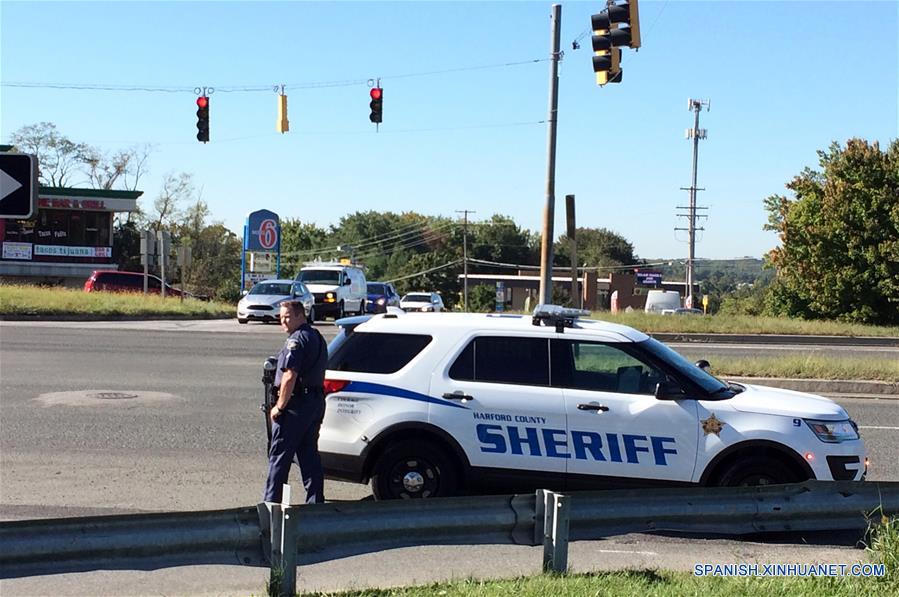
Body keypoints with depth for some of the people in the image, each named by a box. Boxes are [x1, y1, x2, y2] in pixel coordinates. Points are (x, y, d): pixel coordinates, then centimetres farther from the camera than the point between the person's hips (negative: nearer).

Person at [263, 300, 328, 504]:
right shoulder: (317, 337, 16)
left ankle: (271, 501, 1)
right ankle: (315, 501, 14)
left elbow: (290, 376, -22)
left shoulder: (297, 340, -15)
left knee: (279, 455, -2)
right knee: (309, 454, 13)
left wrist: (279, 406, -16)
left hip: (296, 404, -9)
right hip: (316, 401, 9)